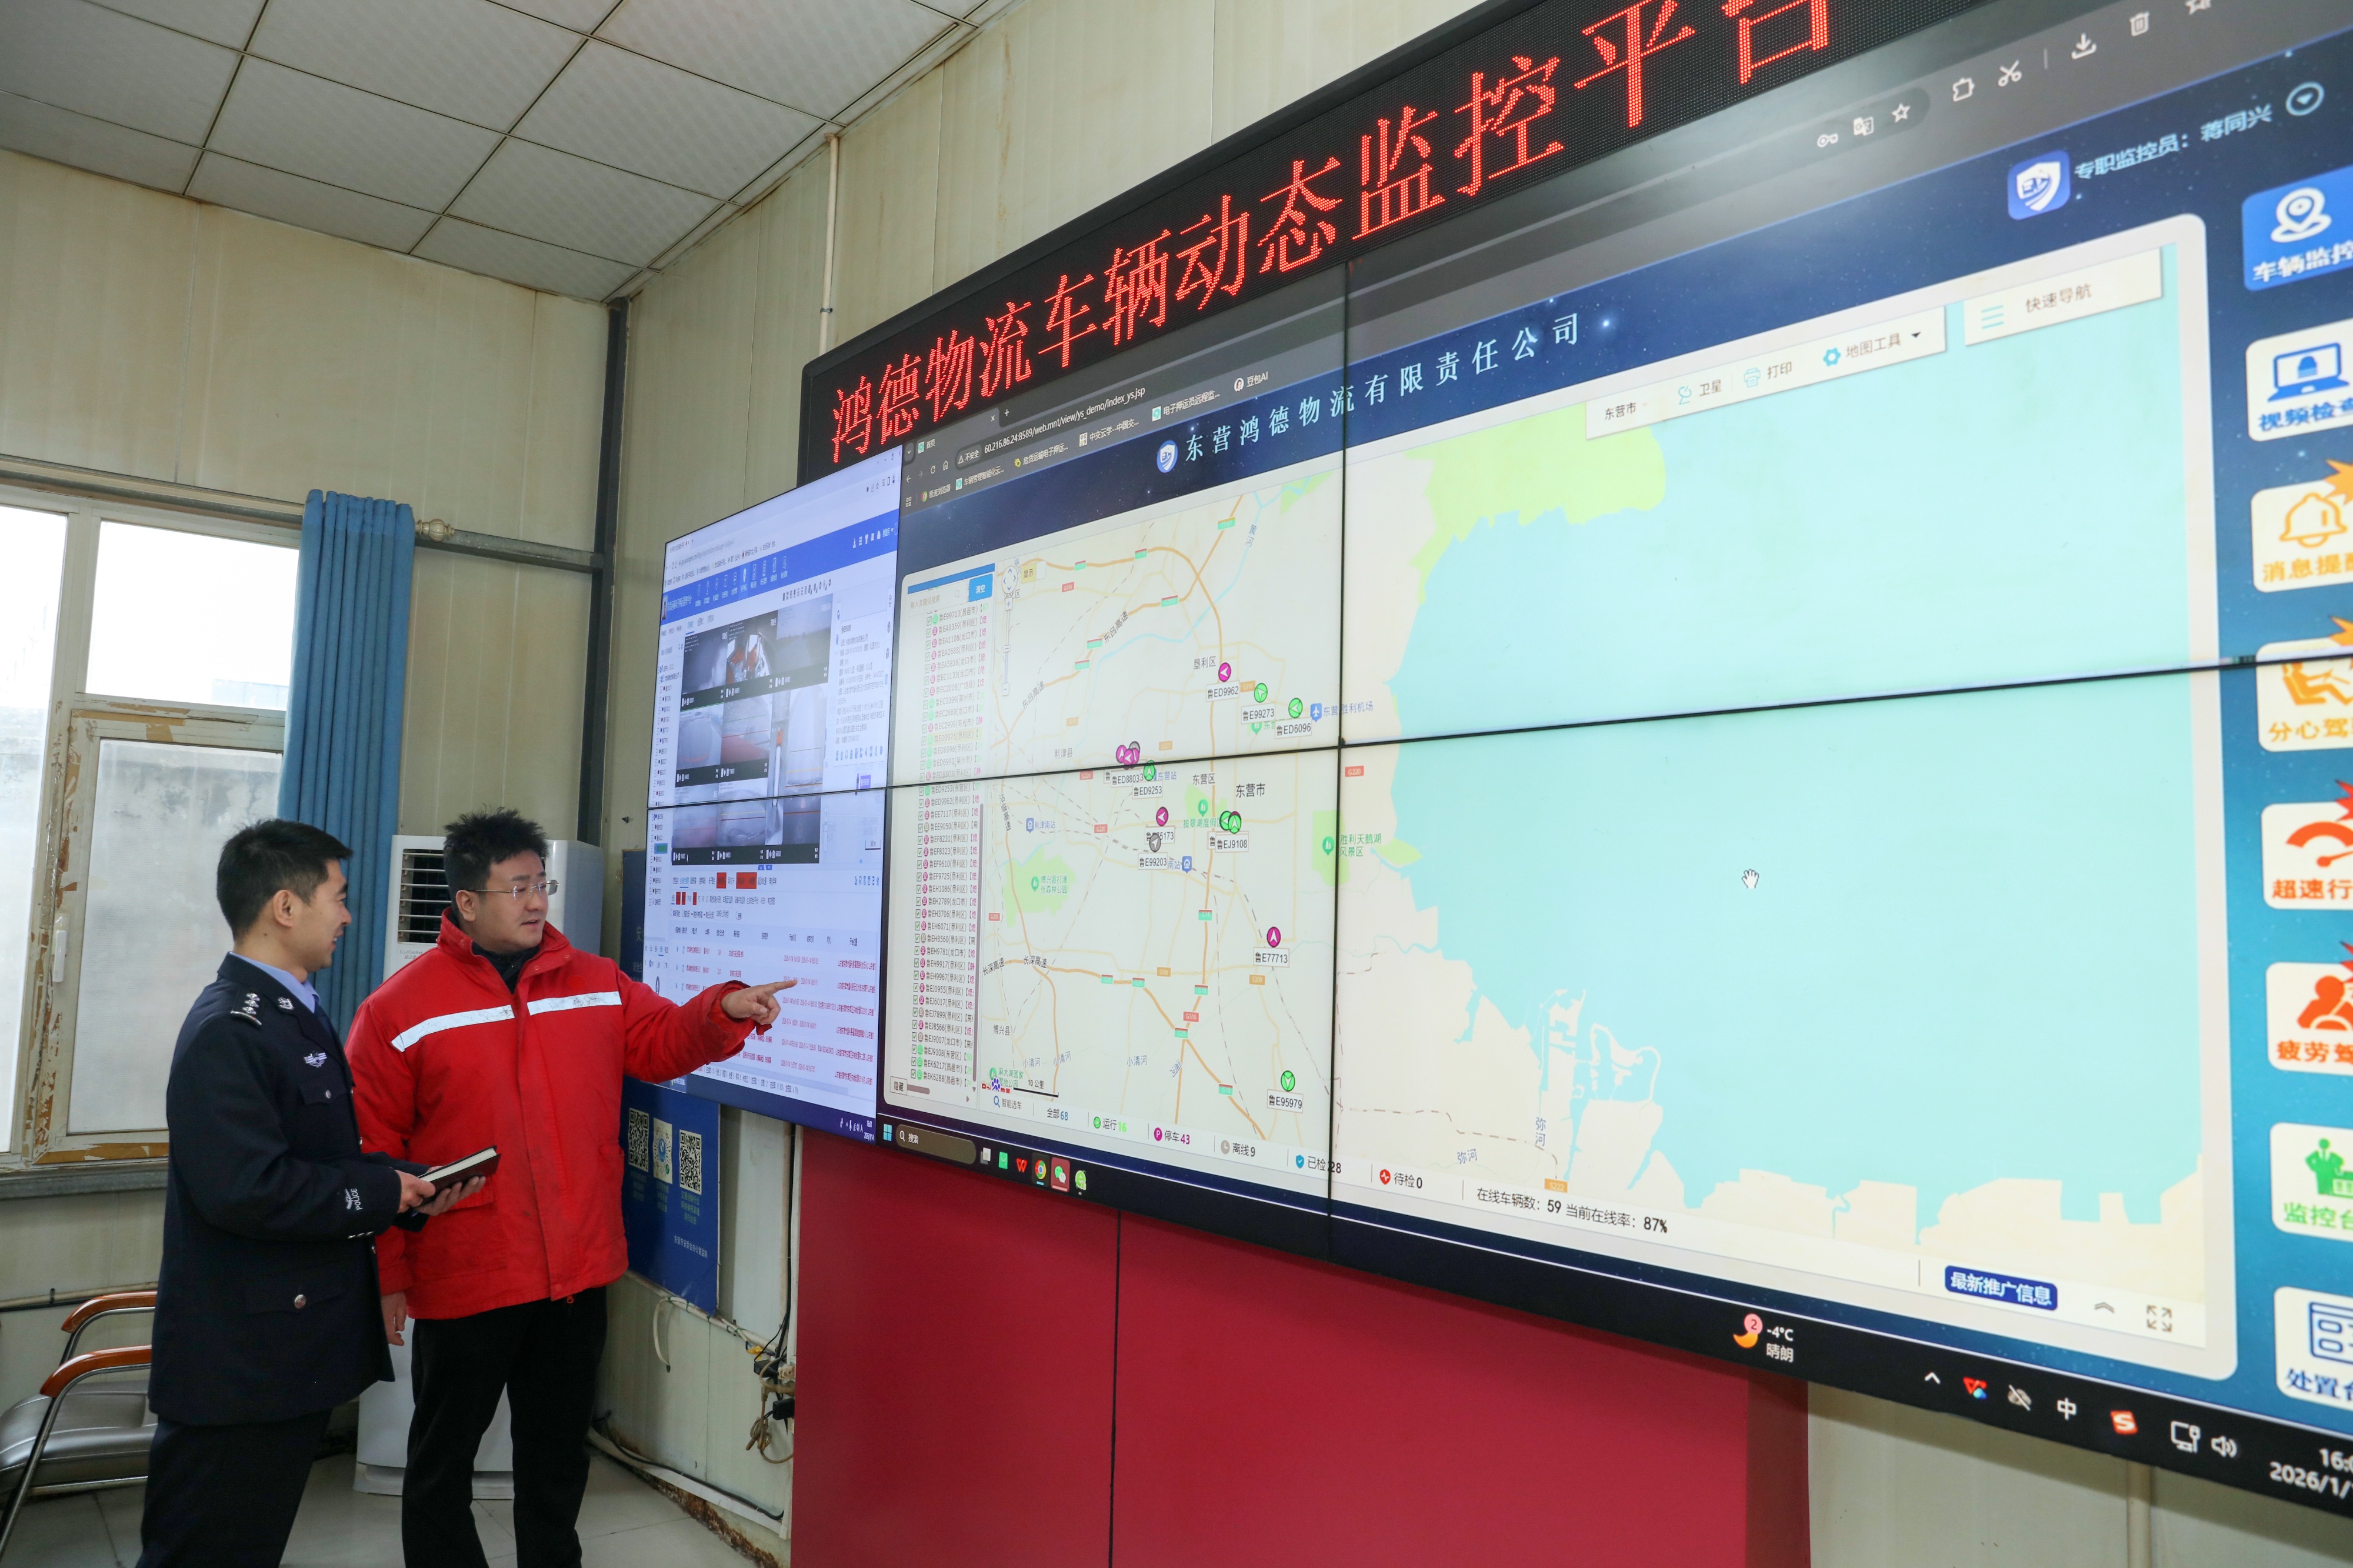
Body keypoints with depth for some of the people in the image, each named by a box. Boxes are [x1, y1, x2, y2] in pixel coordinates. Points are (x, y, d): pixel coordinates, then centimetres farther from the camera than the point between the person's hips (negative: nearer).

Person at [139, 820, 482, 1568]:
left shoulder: (295, 1015, 12)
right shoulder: (227, 1031, -20)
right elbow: (246, 1190, -29)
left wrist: (409, 1186, 1)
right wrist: (382, 1194, -17)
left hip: (294, 1347, 10)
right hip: (239, 1364, -10)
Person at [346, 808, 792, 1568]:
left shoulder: (597, 984, 3)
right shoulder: (400, 1008, -9)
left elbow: (661, 1041, 8)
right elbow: (373, 1154, -7)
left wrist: (723, 1010, -13)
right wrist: (388, 1274, -7)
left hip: (578, 1274, 4)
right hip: (464, 1280, -4)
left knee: (558, 1452, 20)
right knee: (443, 1457, 15)